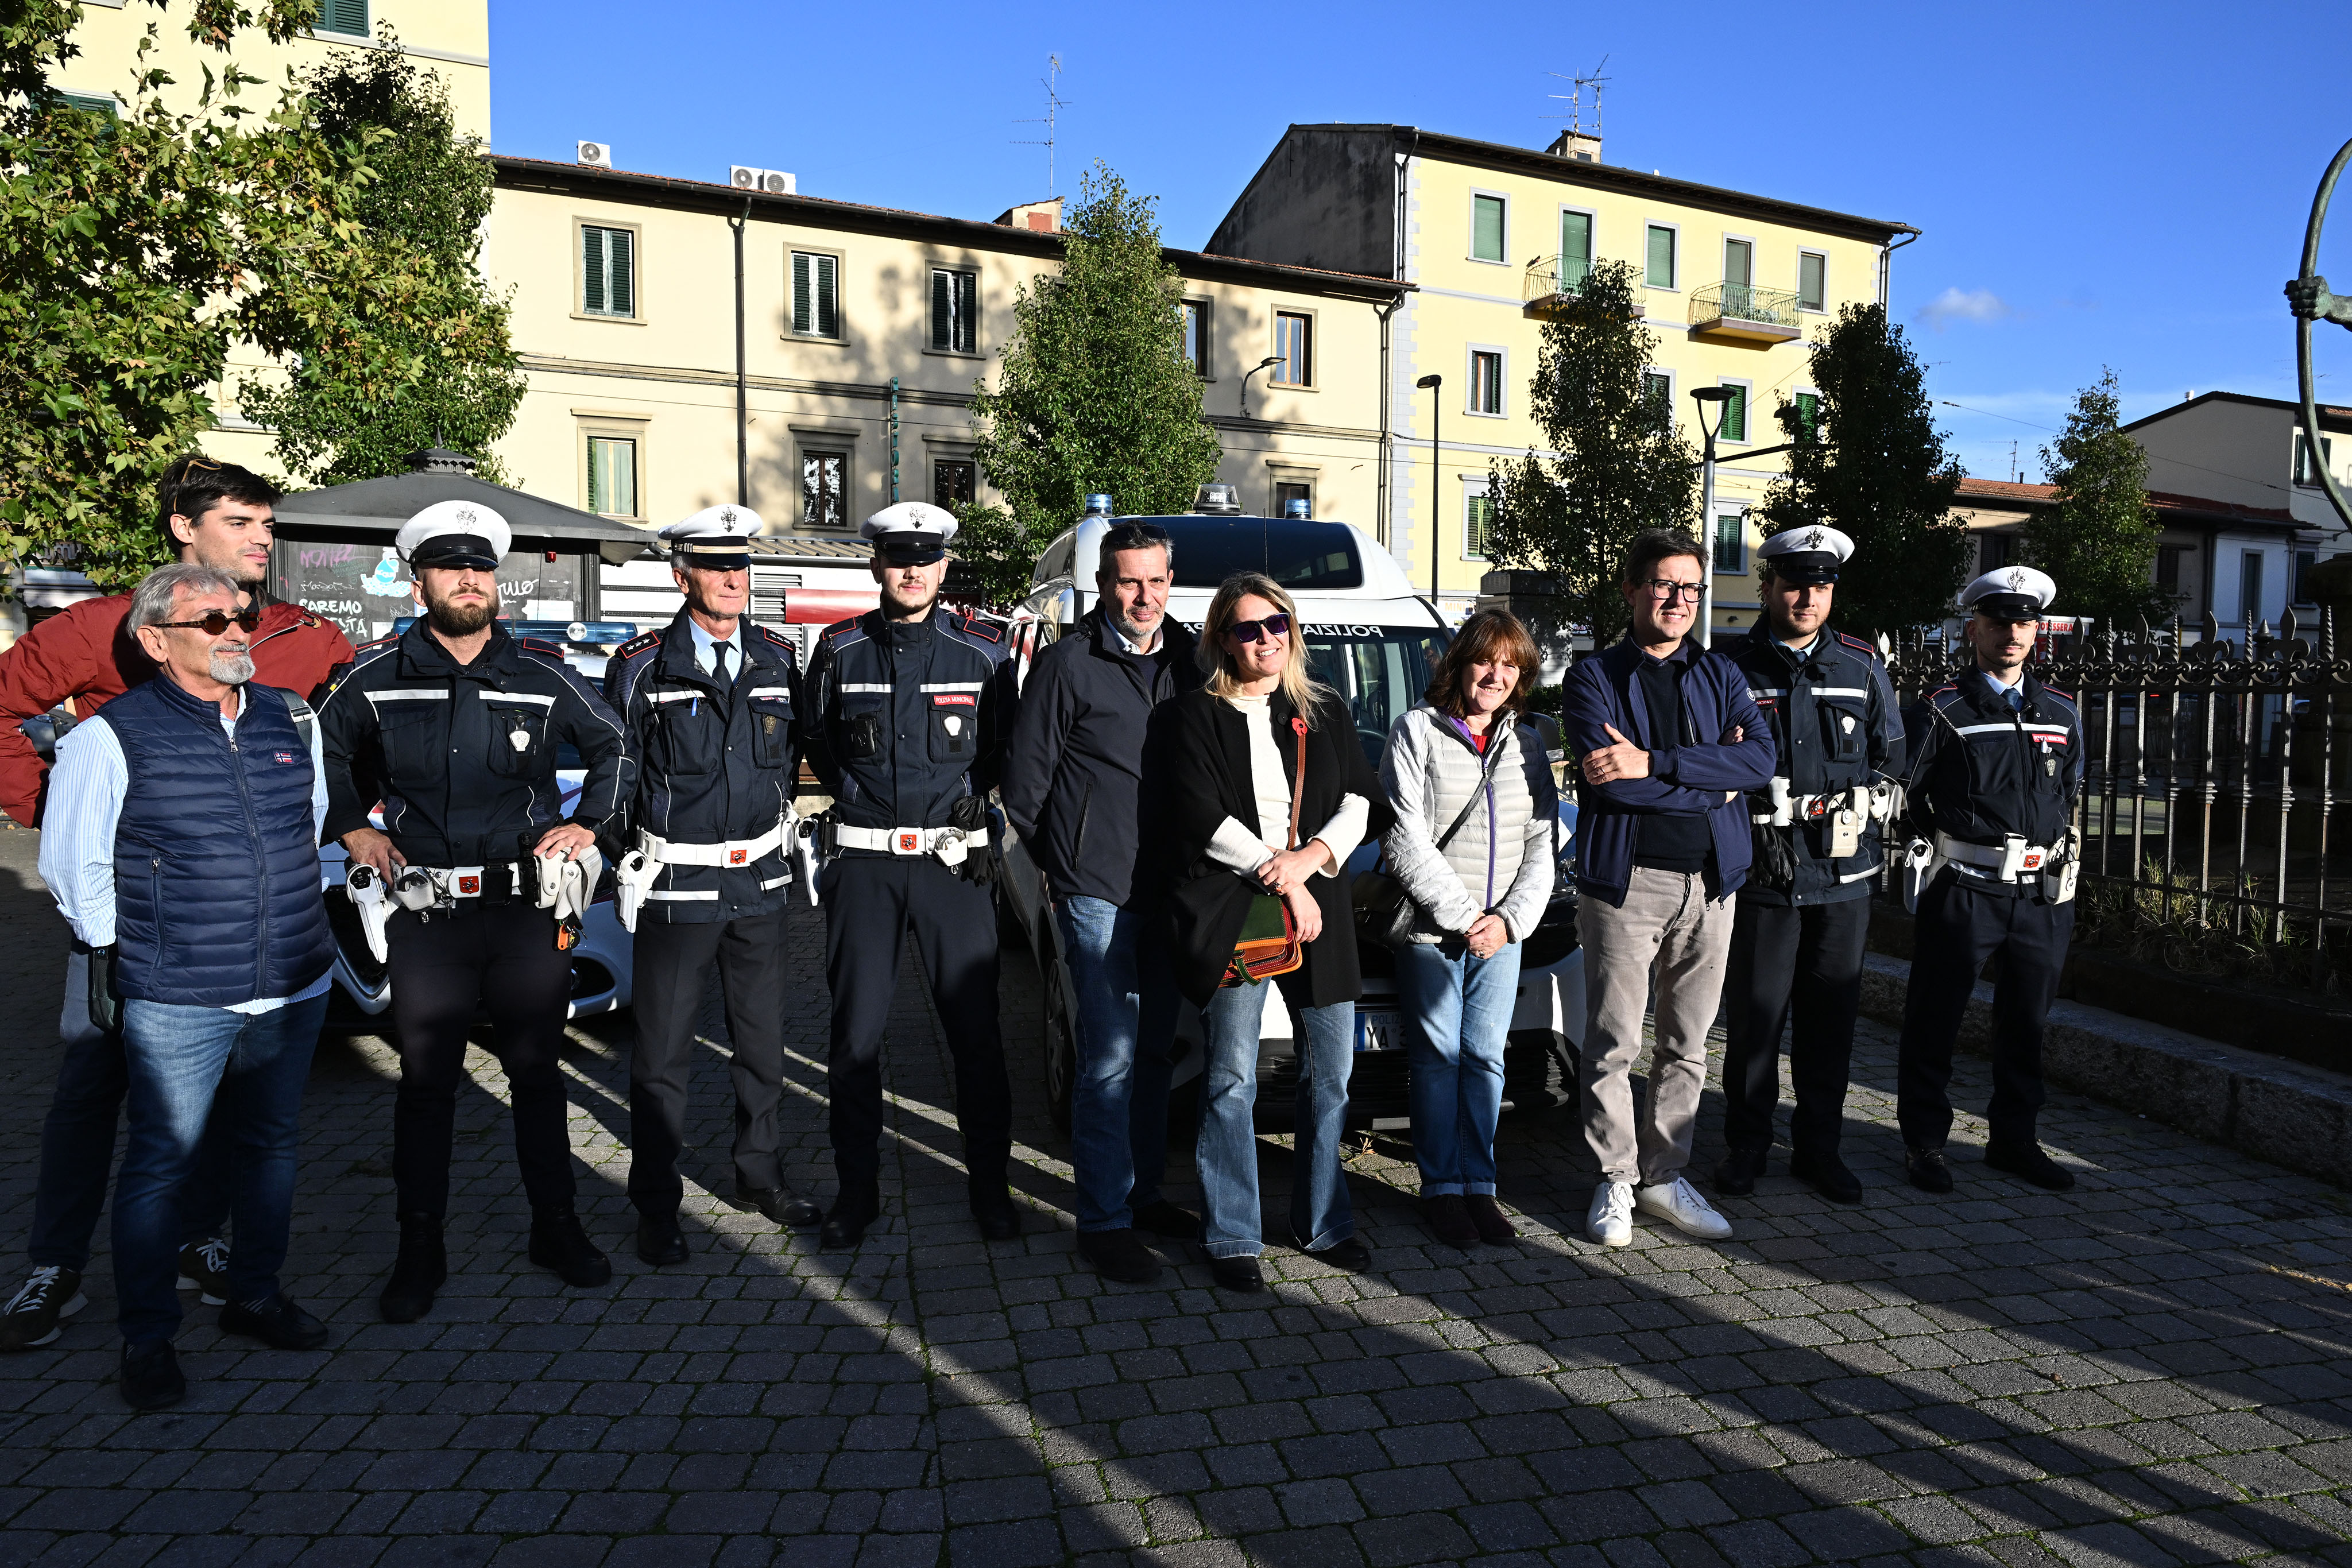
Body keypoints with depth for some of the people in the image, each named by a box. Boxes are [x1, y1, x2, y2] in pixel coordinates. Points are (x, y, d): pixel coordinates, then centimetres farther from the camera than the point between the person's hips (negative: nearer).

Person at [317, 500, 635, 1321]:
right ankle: (420, 1250, 21)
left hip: (528, 908, 1)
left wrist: (587, 823, 6)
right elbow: (320, 748, 18)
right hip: (422, 912, 0)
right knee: (426, 1083, 8)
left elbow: (614, 745, 15)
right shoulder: (376, 675, 1)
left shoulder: (543, 673, 1)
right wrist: (351, 829, 10)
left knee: (536, 1073, 10)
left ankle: (556, 1228, 24)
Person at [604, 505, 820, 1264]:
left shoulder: (779, 660, 5)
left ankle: (759, 1175, 31)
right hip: (675, 885, -3)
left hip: (760, 884, 4)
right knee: (662, 1053, 4)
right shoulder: (642, 666, -5)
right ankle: (657, 1206, 19)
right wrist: (628, 862, -2)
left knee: (762, 1040, 14)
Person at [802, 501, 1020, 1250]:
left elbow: (1001, 746, 12)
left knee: (976, 1029, 3)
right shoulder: (841, 649, 5)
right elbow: (819, 746, 15)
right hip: (862, 859, 1)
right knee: (856, 1032, 6)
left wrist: (968, 795, 0)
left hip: (954, 858, -1)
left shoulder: (982, 649, 2)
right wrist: (865, 795, 4)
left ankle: (989, 1183, 20)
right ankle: (857, 1189, 21)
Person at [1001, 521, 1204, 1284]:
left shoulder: (1186, 661, 10)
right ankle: (1104, 1221, 5)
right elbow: (1024, 777, -3)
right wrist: (1063, 862, 1)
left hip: (1169, 886, 6)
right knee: (1111, 1056, -5)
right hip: (1098, 890, -6)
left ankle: (1144, 1192, 28)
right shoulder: (1069, 663, -6)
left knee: (1156, 1048, 14)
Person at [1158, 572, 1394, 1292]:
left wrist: (1311, 857, -9)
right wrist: (1280, 879, -10)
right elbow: (1201, 819, -6)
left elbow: (1363, 801, 9)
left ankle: (1323, 1224, 24)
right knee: (1232, 1081, 0)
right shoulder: (1192, 716, 3)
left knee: (1331, 1071, 8)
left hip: (1319, 908, 4)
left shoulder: (1327, 714, 17)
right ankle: (1232, 1239, 11)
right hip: (1228, 909, -4)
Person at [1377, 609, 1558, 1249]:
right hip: (1429, 931, -4)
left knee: (1485, 1058, 6)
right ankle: (1441, 1189, 12)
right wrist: (1463, 916, -12)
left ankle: (1479, 1185, 16)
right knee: (1438, 1058, 1)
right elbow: (1405, 840, -10)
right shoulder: (1417, 730, -2)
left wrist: (1510, 919, -5)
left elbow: (1542, 847, 9)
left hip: (1501, 932, 4)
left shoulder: (1527, 745, 12)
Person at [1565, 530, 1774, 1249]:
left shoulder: (1720, 674, 14)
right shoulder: (1594, 677, 3)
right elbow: (1608, 779, -14)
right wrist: (1713, 780, -8)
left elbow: (1761, 757, -5)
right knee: (1614, 1045, 1)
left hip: (1711, 880, 4)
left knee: (1687, 1046, 11)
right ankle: (1616, 1182, 15)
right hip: (1626, 880, -4)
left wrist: (1654, 763, -15)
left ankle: (1666, 1176, 23)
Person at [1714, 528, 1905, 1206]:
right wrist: (1757, 827, -8)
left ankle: (1818, 1147, 24)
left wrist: (1860, 815, 3)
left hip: (1844, 875, 3)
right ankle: (1745, 1145, 19)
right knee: (1754, 1016, 3)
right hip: (1760, 872, -3)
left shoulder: (1863, 668, 10)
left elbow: (1893, 761, 16)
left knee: (1831, 1016, 10)